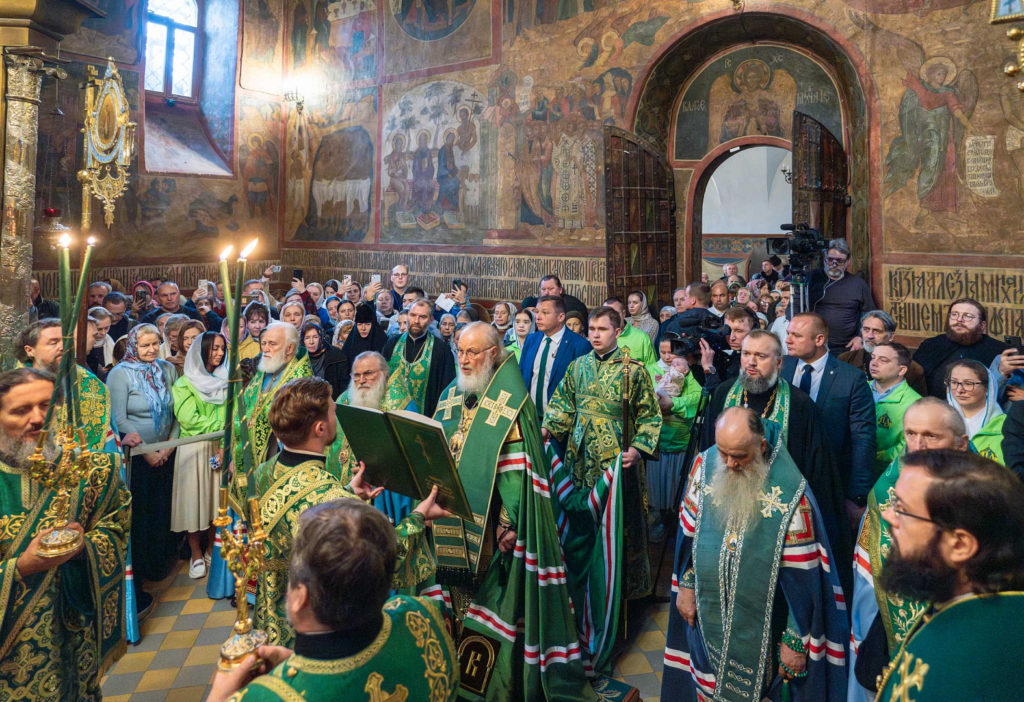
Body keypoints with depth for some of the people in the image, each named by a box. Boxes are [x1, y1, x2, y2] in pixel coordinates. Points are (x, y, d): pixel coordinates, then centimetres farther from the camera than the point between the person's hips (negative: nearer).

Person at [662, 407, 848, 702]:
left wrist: (795, 640, -11)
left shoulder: (790, 494, -24)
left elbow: (801, 576, -16)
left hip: (760, 629, -4)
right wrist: (686, 584, 7)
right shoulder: (705, 465, -11)